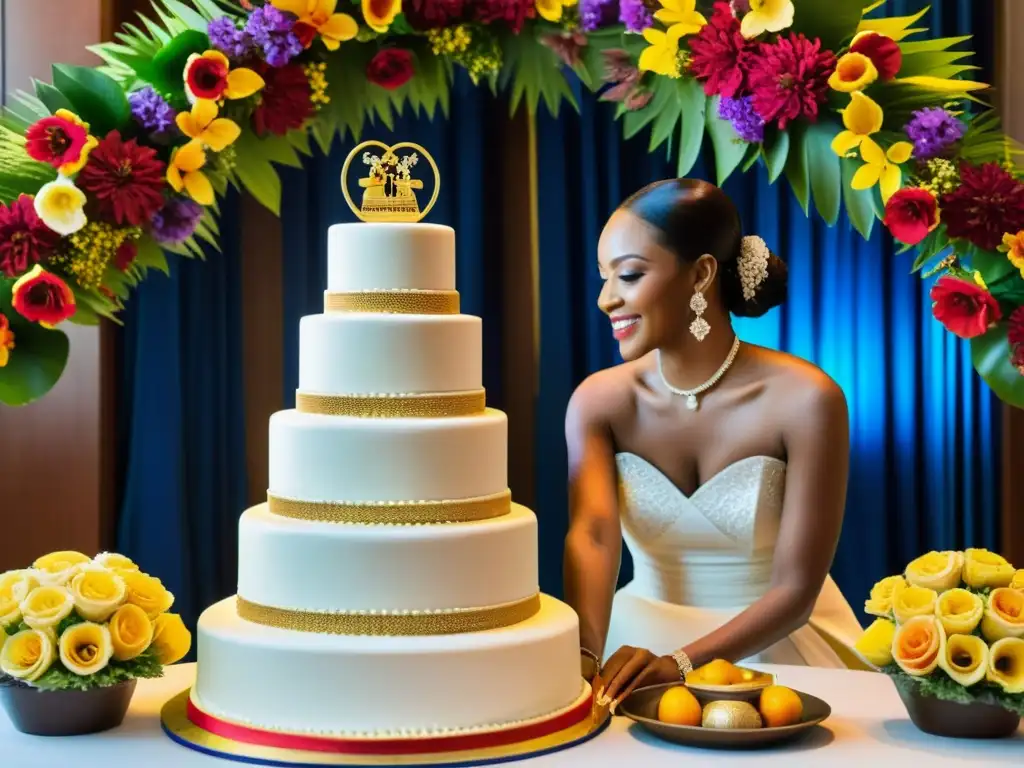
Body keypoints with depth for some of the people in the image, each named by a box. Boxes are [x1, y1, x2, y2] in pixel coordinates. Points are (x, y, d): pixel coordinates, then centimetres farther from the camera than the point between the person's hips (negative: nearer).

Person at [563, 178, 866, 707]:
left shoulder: (803, 400, -16)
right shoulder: (599, 401, -7)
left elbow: (795, 590, -15)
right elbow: (591, 535, -22)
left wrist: (680, 663, -28)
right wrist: (584, 656, -40)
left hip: (777, 647, -2)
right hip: (644, 641, 2)